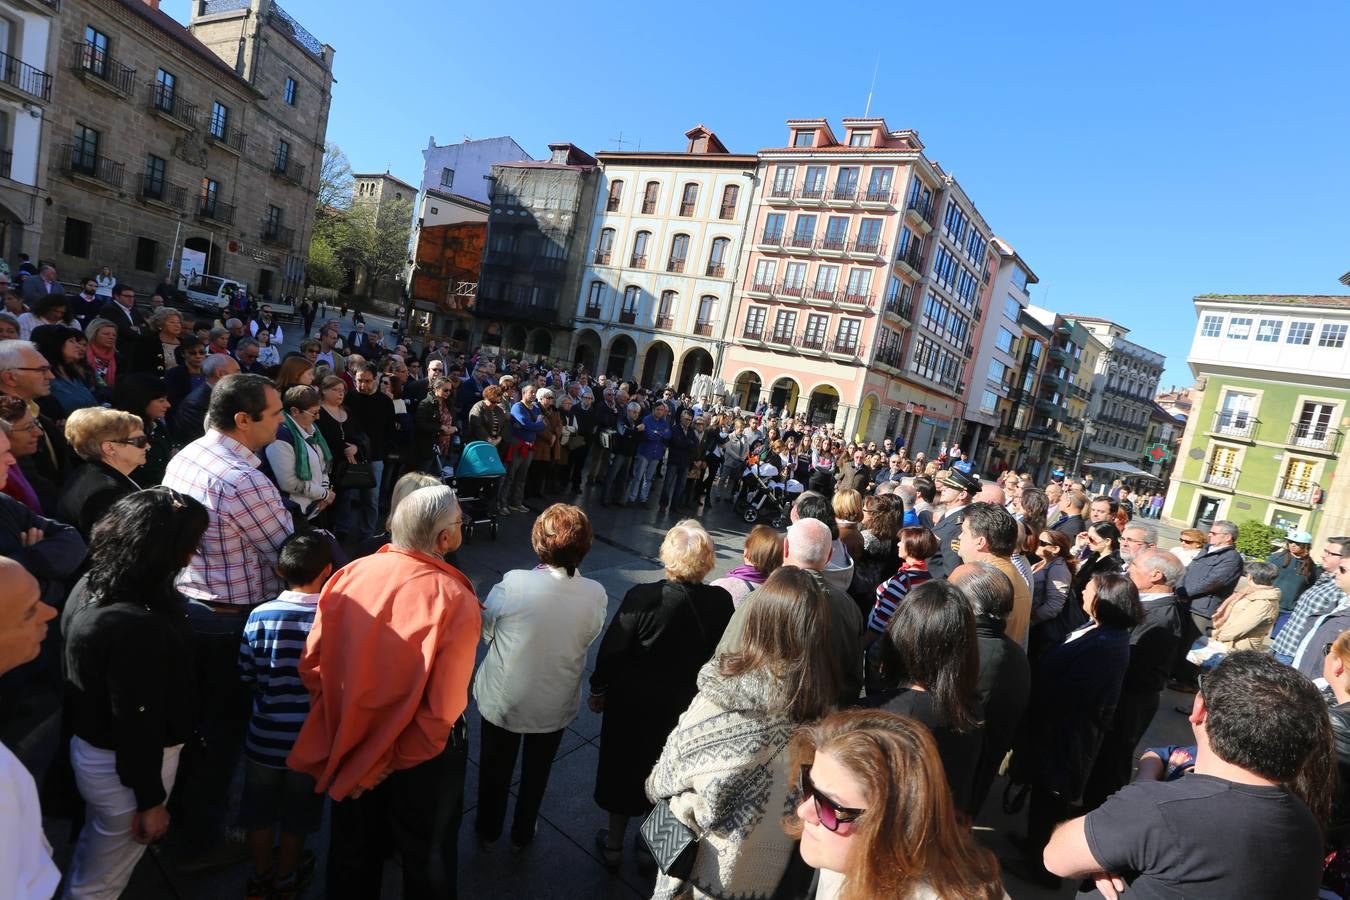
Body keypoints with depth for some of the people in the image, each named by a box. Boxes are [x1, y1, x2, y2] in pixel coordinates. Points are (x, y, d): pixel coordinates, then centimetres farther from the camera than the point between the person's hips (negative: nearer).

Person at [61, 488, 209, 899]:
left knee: (94, 848, 32)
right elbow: (137, 724, -27)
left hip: (91, 746, 8)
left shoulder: (90, 585, -8)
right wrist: (150, 800, -16)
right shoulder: (134, 627, -37)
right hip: (124, 764, -8)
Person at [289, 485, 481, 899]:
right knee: (426, 855, 24)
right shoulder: (456, 601, -30)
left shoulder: (349, 575, -18)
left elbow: (312, 665, -8)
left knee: (354, 847, 30)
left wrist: (342, 731, 4)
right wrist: (399, 759, -11)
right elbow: (443, 709, -28)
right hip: (419, 756, -4)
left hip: (351, 744, 4)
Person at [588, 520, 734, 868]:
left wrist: (598, 689, 0)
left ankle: (614, 845, 42)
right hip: (684, 708, 3)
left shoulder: (643, 597, -28)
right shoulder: (721, 602, -20)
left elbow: (613, 650, -18)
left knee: (623, 770, 22)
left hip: (633, 705, -2)